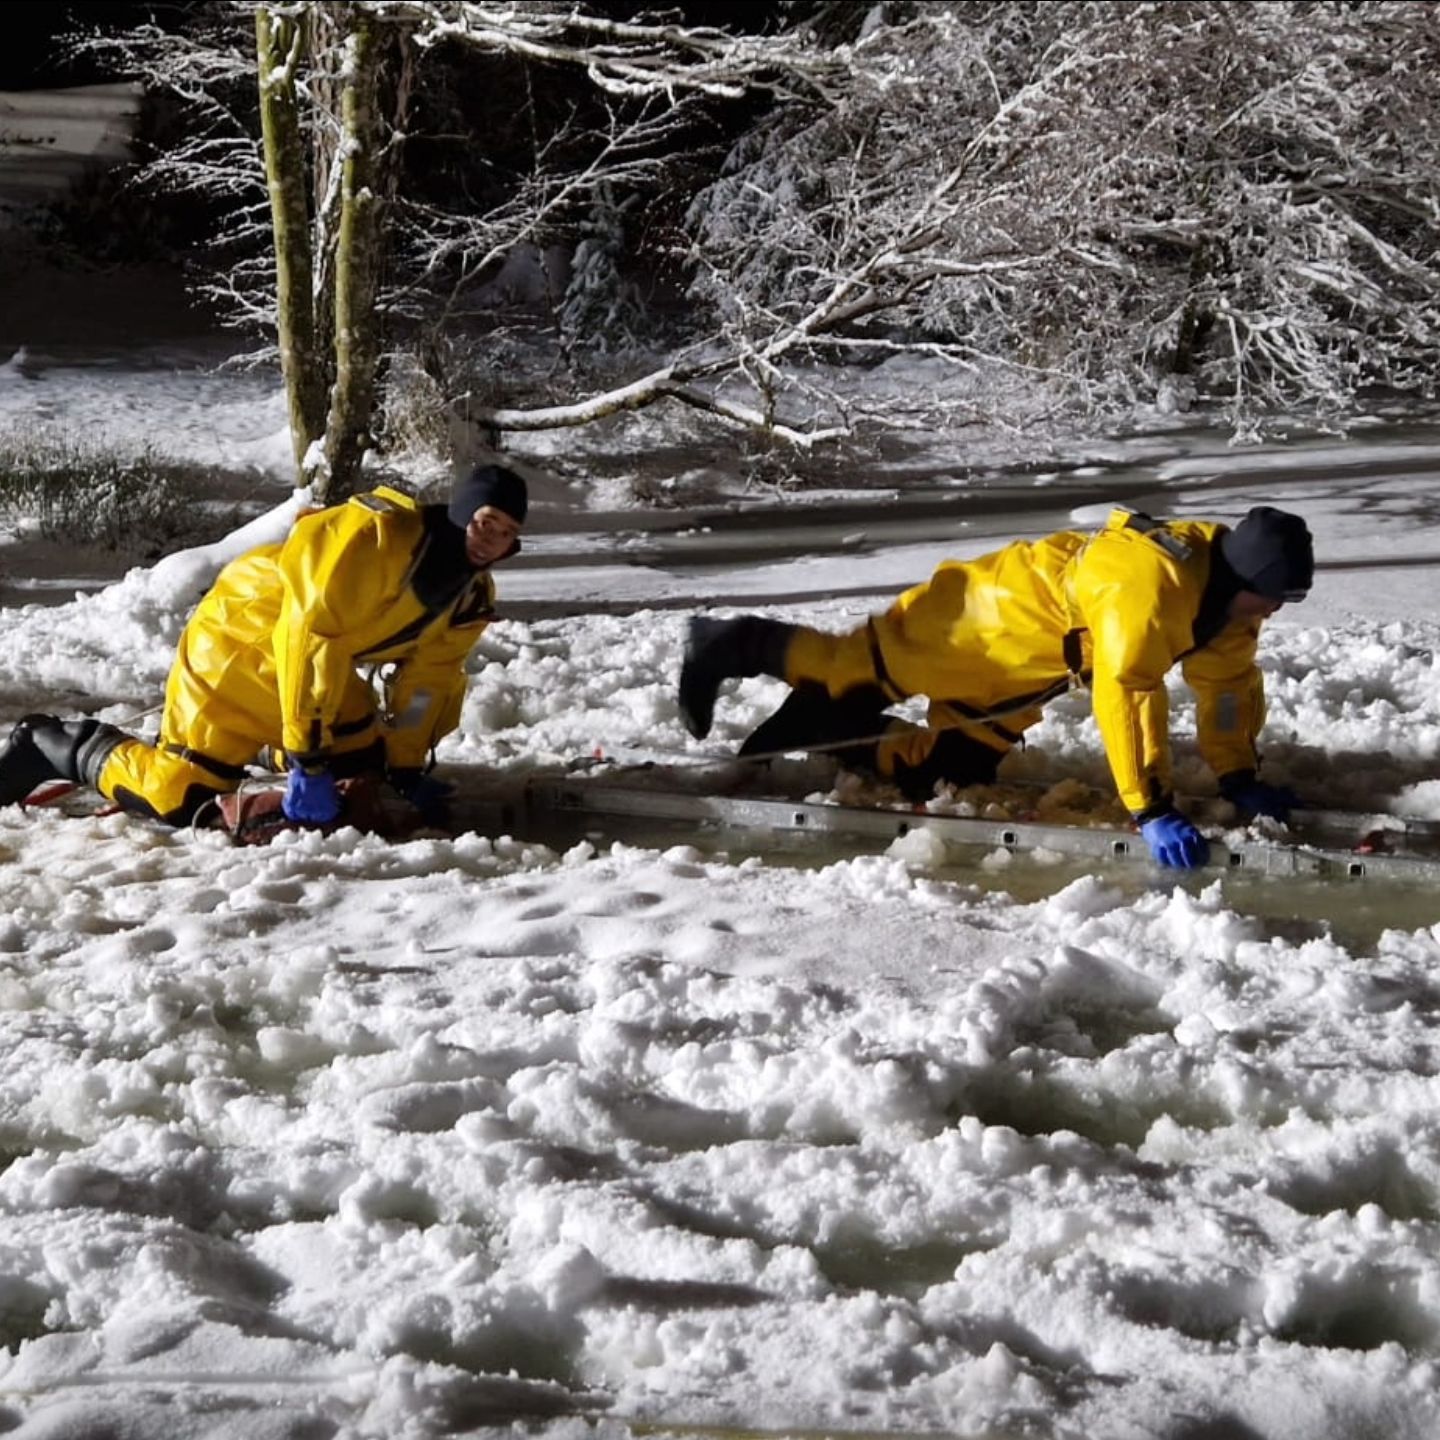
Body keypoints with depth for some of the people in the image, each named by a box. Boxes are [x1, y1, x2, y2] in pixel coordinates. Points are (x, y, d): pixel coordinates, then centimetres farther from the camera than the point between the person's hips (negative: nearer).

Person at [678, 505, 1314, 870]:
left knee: (937, 768, 9)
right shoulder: (1149, 589, -39)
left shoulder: (1227, 588, -10)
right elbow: (1126, 697, -44)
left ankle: (820, 727, 25)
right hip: (992, 614, -8)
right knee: (862, 667, 2)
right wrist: (1151, 811, -45)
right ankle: (737, 645, 21)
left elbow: (1228, 680, 3)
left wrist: (1238, 777, 0)